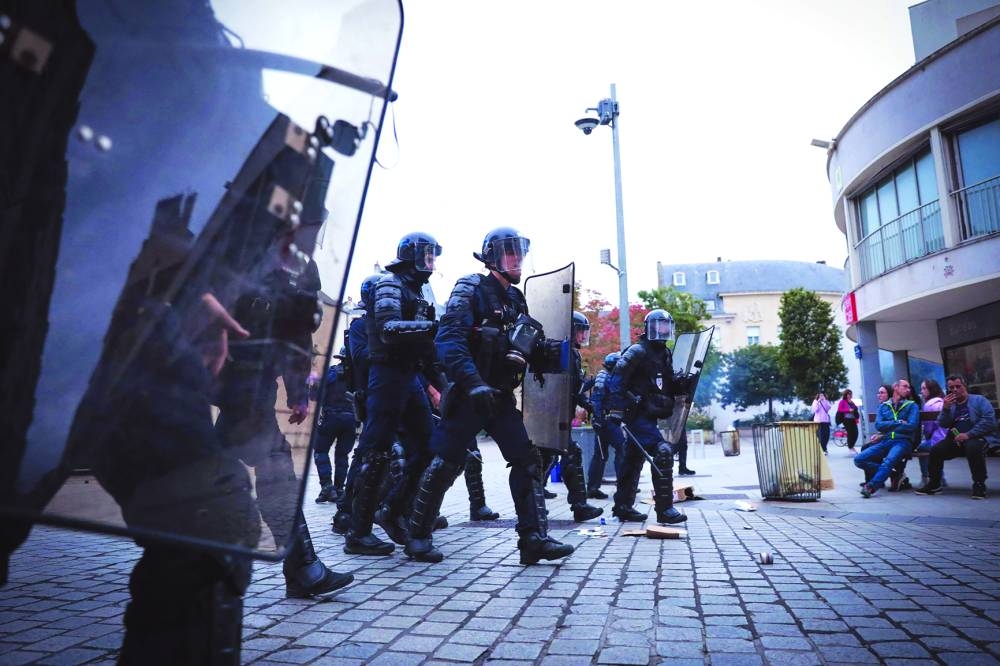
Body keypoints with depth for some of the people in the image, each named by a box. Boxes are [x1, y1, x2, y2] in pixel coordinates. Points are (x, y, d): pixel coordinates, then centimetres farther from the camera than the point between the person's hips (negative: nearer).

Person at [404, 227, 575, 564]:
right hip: (467, 396, -7)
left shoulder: (516, 300, 17)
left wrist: (556, 351, -5)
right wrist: (473, 383, -30)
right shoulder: (471, 290, -6)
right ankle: (418, 536, 15)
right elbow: (449, 340, -21)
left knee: (527, 461, -2)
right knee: (445, 464, -1)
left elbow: (530, 351, 17)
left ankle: (534, 538, 2)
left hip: (501, 397, 7)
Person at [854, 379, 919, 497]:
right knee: (859, 459, -16)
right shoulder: (883, 406, 18)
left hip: (903, 441, -4)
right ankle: (891, 473, -7)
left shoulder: (911, 406, 11)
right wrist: (899, 422, -5)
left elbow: (912, 426, -6)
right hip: (885, 442, 4)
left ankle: (871, 487, -36)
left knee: (888, 461, -36)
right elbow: (878, 425, 3)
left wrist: (888, 426, -2)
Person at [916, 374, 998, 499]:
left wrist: (968, 434, -21)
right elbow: (943, 425, 7)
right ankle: (934, 484, 4)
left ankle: (979, 484, -22)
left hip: (980, 438, -5)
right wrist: (945, 408, -9)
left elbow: (989, 421, -12)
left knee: (973, 447, -37)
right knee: (935, 450, -14)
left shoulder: (979, 400, 3)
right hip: (956, 440, 5)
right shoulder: (950, 404, 17)